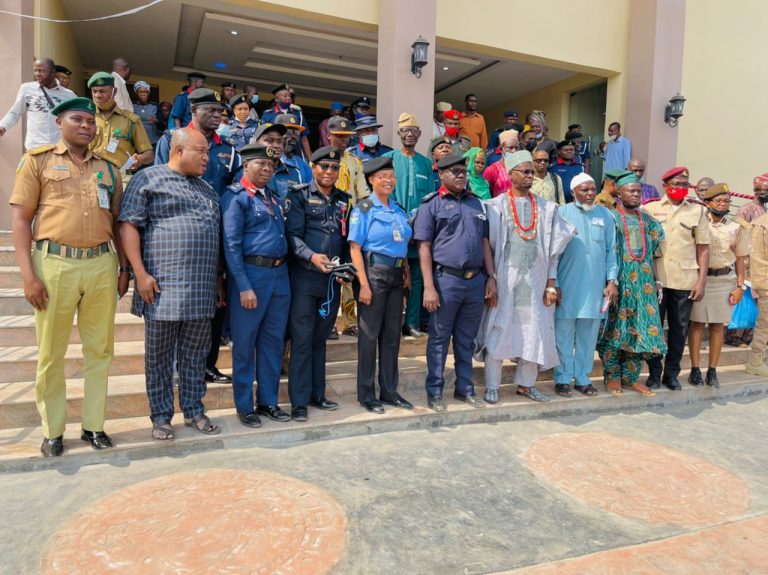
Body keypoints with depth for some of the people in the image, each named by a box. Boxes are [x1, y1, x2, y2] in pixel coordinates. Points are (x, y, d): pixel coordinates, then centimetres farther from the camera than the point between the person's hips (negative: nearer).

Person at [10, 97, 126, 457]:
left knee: (100, 349, 7)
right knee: (51, 353, 5)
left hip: (102, 265, 3)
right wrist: (28, 274, -8)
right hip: (55, 264, -2)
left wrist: (124, 269, 10)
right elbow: (20, 219, 1)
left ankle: (94, 425, 21)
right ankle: (52, 431, 20)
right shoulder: (37, 160, 7)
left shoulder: (107, 168, 16)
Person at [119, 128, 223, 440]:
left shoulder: (207, 189, 20)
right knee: (159, 355, 5)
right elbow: (129, 226, -6)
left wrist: (219, 278, 18)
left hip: (202, 290, 5)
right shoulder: (148, 178, 1)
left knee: (196, 354, 11)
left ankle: (194, 411, 23)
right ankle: (161, 417, 18)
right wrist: (141, 274, -13)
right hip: (162, 287, -5)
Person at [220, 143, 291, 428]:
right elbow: (231, 245, -12)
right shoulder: (236, 197, -5)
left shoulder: (274, 196, 16)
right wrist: (244, 286, -17)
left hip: (280, 274, 7)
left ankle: (268, 401, 24)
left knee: (273, 341, 12)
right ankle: (244, 406, 16)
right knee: (245, 343, 4)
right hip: (251, 273, -7)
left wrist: (282, 271, 9)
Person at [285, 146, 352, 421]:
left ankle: (317, 394, 24)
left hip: (332, 278, 5)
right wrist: (311, 256, -25)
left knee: (320, 338, 13)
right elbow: (293, 235, -9)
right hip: (304, 276, -4)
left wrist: (347, 264, 3)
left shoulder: (344, 200, 15)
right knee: (302, 339, 0)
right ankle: (299, 401, 8)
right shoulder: (299, 197, 1)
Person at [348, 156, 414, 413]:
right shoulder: (363, 209, -4)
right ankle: (366, 394, 14)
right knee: (369, 334, 1)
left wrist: (407, 273, 5)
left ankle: (389, 391, 24)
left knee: (392, 334, 11)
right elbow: (355, 248, -10)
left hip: (396, 275, 6)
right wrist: (364, 284, -17)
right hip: (373, 272, -6)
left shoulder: (399, 210, 14)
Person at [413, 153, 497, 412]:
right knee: (439, 339, 6)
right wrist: (429, 287, -13)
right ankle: (434, 391, 17)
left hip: (476, 280, 5)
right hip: (446, 279, -4)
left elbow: (485, 242, 16)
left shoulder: (476, 203, 15)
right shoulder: (431, 204, -1)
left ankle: (465, 388, 27)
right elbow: (424, 247, -6)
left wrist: (491, 278, 9)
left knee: (466, 339, 14)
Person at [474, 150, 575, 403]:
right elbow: (487, 245, -2)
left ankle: (525, 383, 23)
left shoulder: (546, 208, 8)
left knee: (535, 332, 6)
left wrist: (551, 284, 2)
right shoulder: (496, 207, 0)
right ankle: (492, 386, 12)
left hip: (535, 281, 3)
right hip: (504, 278, -3)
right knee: (498, 331, 1)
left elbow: (552, 251, 7)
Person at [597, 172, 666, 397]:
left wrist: (656, 281, 15)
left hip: (643, 283, 6)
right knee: (615, 328, -2)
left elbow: (652, 254, 19)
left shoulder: (647, 221, 16)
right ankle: (612, 376, 10)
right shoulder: (610, 217, -2)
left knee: (640, 329, 5)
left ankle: (631, 376, 16)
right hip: (618, 283, -6)